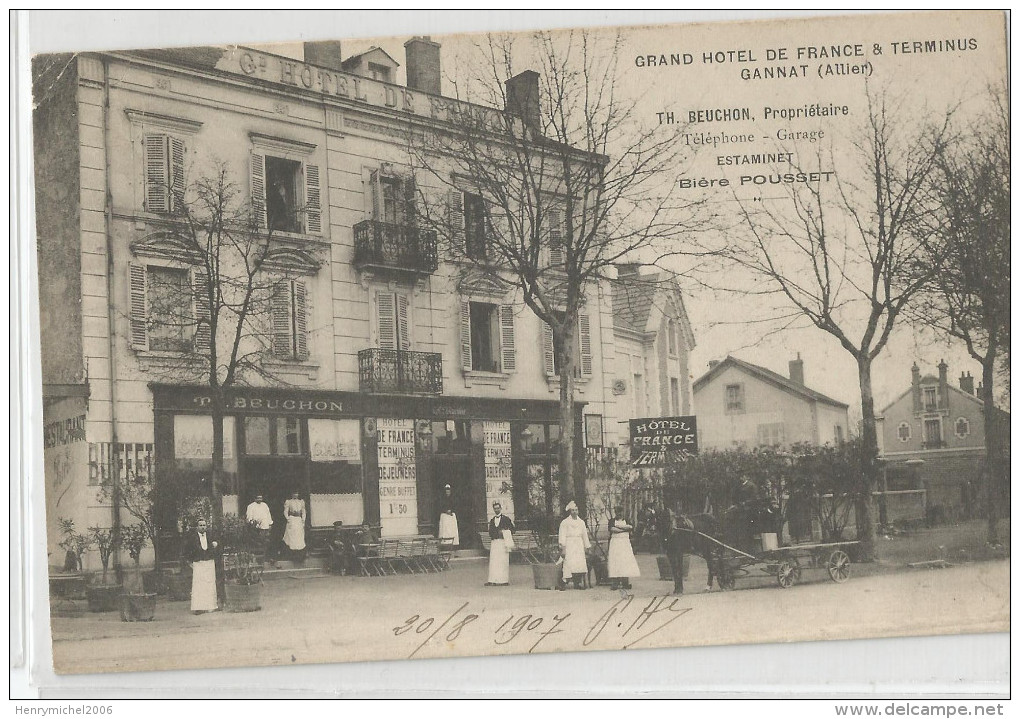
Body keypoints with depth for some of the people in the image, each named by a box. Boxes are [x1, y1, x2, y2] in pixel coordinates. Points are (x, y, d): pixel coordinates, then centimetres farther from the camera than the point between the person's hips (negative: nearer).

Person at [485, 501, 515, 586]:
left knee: (503, 561, -6)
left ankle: (504, 580, -4)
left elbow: (512, 530, 3)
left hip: (503, 542, -5)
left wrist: (504, 533, -10)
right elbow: (490, 532, 18)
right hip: (494, 542, 5)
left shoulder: (506, 519, 3)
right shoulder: (492, 520, 17)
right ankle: (493, 580, 2)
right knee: (493, 562, 1)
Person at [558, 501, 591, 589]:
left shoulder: (581, 522, 16)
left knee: (580, 563, -6)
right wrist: (562, 548, -10)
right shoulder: (564, 522, 2)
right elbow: (562, 536, -3)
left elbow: (585, 535, 20)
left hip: (579, 546, 4)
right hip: (569, 545, -4)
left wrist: (587, 547, 18)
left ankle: (578, 582, -4)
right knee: (570, 563, -14)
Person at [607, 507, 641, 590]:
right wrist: (625, 529, -8)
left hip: (625, 543, 2)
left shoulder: (626, 521, 16)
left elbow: (631, 528, -4)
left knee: (626, 561, -5)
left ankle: (625, 583, -4)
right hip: (615, 542, -2)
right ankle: (615, 583, -12)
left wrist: (619, 526, -10)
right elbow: (612, 529, -11)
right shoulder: (612, 521, 9)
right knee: (615, 562, -10)